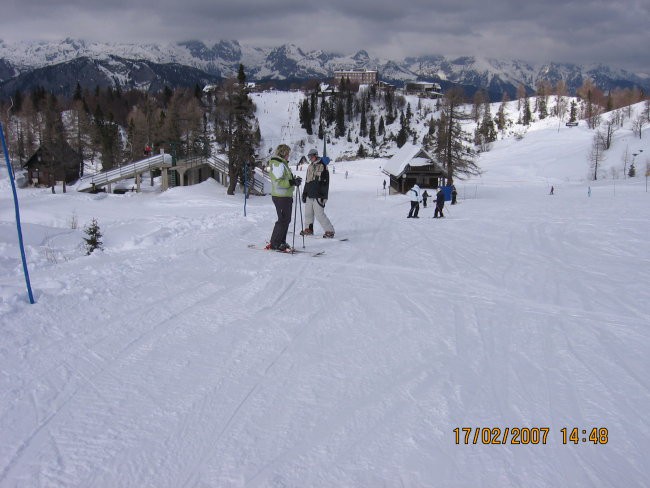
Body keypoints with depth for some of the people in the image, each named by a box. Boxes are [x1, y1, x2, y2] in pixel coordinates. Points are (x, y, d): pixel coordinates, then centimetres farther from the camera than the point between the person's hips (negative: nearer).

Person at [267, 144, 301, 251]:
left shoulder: (282, 164, 18)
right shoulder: (278, 164, -15)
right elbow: (278, 182, -22)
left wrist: (294, 180, 7)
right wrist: (292, 182, -22)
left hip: (286, 196, 10)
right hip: (281, 197, -10)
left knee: (286, 220, 14)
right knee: (283, 220, -7)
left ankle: (281, 242, 22)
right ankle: (274, 244, 0)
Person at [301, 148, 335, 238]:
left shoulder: (323, 167, -7)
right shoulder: (310, 167, 16)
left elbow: (325, 183, -10)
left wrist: (323, 195, -15)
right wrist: (304, 193, 19)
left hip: (318, 196, -7)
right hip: (309, 195, 7)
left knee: (319, 214, -10)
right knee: (308, 213, 12)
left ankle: (329, 231, -2)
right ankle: (308, 229, 27)